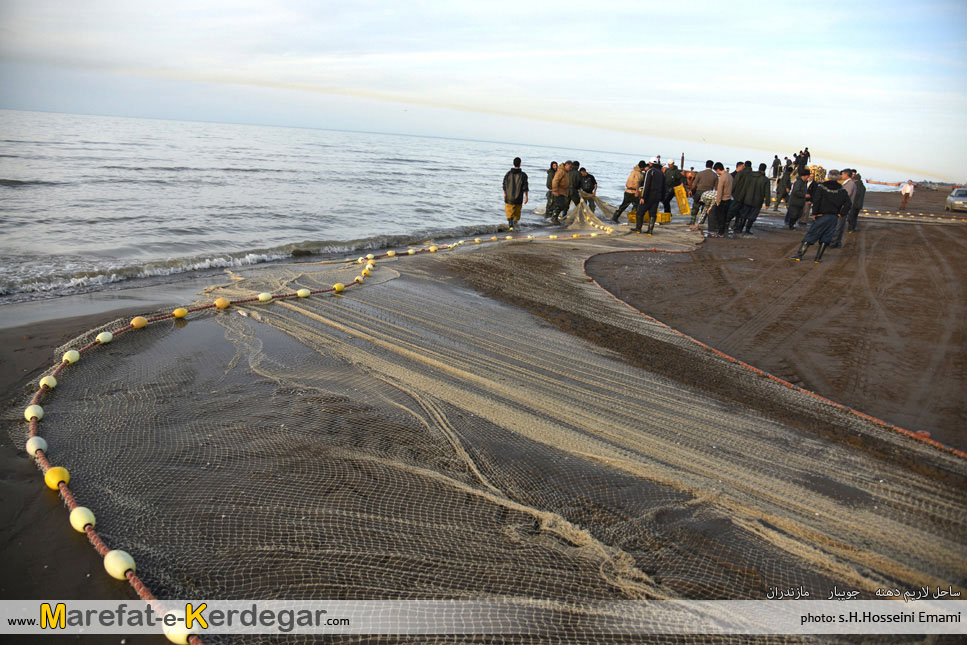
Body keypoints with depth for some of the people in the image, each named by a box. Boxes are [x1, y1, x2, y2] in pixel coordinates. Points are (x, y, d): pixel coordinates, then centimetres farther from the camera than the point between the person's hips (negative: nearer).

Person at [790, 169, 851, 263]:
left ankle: (799, 254, -3)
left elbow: (816, 200, -14)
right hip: (834, 217, 2)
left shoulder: (821, 187, -5)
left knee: (810, 235, 1)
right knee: (825, 238, 9)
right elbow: (848, 204, -2)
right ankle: (818, 258, 8)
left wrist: (815, 213, -7)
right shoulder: (841, 190, 3)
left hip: (821, 216, -2)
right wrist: (841, 214, 4)